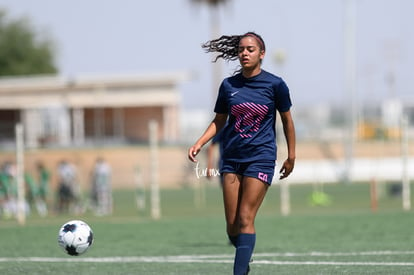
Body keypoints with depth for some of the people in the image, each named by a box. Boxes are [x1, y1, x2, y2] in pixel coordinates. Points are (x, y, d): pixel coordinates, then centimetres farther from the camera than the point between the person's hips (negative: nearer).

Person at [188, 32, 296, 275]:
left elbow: (287, 120, 7)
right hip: (232, 157, 4)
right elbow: (219, 121, 15)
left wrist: (291, 157, 8)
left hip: (261, 157, -4)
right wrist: (199, 143, 0)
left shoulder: (275, 84, -4)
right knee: (232, 225, 1)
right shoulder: (228, 85, 5)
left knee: (245, 219, -14)